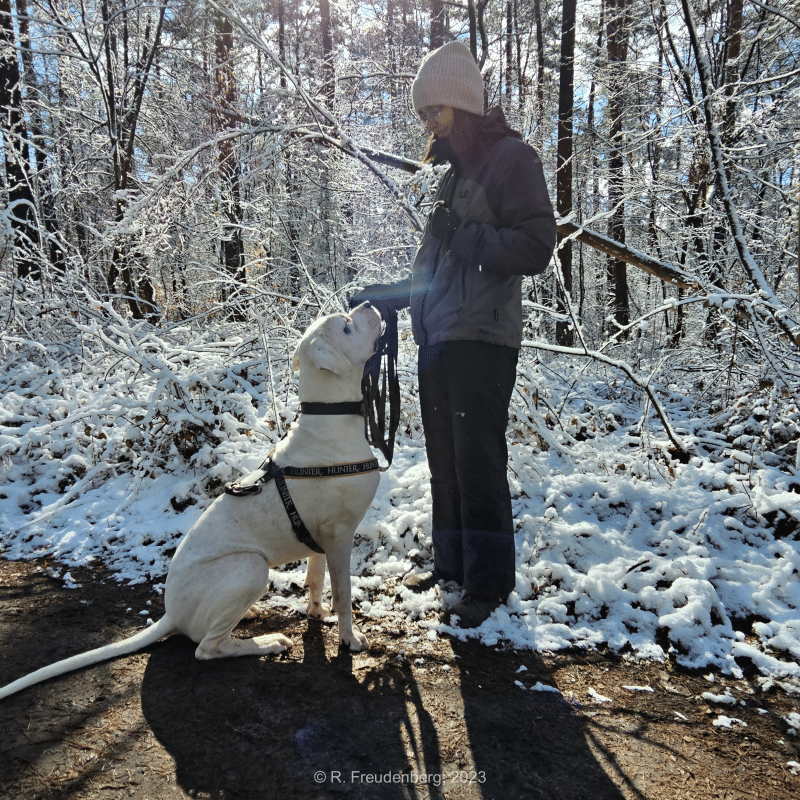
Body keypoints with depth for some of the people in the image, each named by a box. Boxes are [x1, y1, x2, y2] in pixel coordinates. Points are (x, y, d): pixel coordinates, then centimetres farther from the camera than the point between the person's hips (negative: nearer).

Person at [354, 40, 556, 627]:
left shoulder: (512, 158, -2)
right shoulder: (454, 172, 23)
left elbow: (535, 248, -15)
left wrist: (461, 235, -13)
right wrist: (389, 295, 18)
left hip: (482, 341, -8)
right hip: (437, 338, 9)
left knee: (478, 462, -5)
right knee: (445, 462, 12)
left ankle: (490, 582, 9)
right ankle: (451, 566, 26)